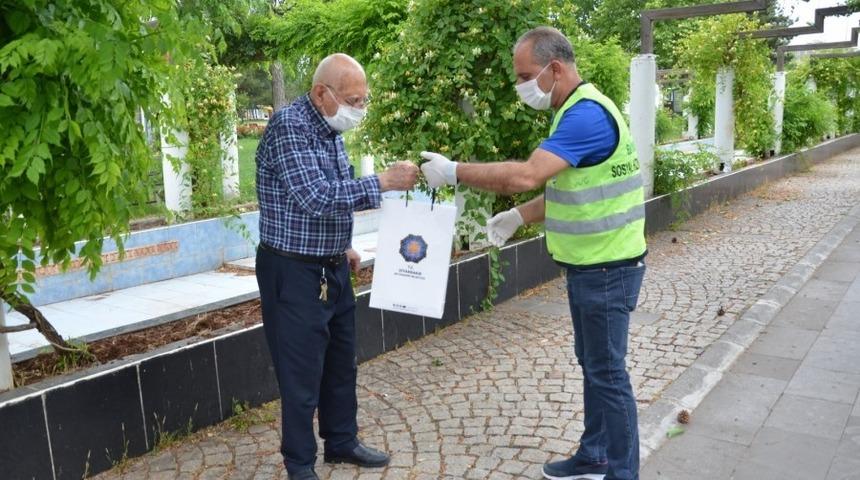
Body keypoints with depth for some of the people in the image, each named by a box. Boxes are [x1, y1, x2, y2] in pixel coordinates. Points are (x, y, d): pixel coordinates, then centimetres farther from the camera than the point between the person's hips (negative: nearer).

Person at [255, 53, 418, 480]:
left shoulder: (330, 129, 9)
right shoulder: (288, 126, -18)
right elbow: (315, 197, -28)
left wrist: (342, 247, 14)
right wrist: (383, 182, -26)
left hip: (331, 268, 9)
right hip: (293, 272, -8)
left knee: (341, 363, 18)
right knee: (301, 374, 2)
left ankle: (342, 441, 35)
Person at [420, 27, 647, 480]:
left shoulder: (587, 114, -23)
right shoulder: (576, 111, 11)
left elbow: (527, 175, -34)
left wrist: (454, 171, -25)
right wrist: (517, 216, 10)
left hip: (607, 268, -10)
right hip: (588, 264, 10)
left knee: (607, 370, 2)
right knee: (592, 363, 18)